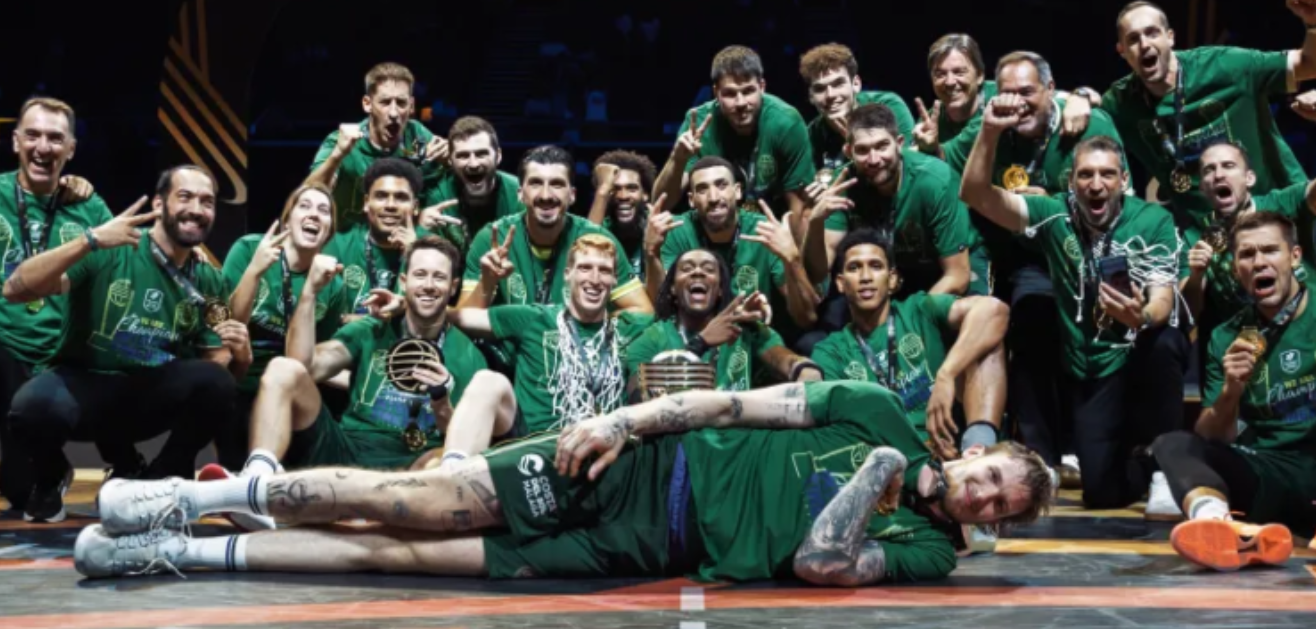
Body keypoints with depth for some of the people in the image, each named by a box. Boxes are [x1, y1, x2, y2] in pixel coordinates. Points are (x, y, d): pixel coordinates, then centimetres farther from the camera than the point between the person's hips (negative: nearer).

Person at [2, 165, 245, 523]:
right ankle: (52, 478, 2)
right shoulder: (108, 252, -11)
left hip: (154, 395, 3)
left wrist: (239, 354, -19)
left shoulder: (210, 282, 4)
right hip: (85, 384, -3)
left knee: (216, 383, -28)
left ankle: (159, 480, 1)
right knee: (33, 407, -37)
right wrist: (90, 241, -30)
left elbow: (220, 366, 5)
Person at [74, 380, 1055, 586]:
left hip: (648, 552, 0)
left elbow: (819, 566, -14)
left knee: (404, 557, -8)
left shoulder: (924, 549, 0)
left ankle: (182, 556, -1)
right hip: (648, 466, 0)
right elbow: (739, 402, 1)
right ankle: (193, 499, 5)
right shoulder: (876, 410, 1)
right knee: (410, 505, -11)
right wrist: (623, 420, -9)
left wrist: (880, 475, -18)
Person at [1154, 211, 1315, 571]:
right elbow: (1209, 441, 8)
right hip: (1270, 475, 3)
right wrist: (1231, 391, -13)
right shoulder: (1227, 338, 11)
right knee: (1172, 444, -19)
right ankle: (1215, 522, -50)